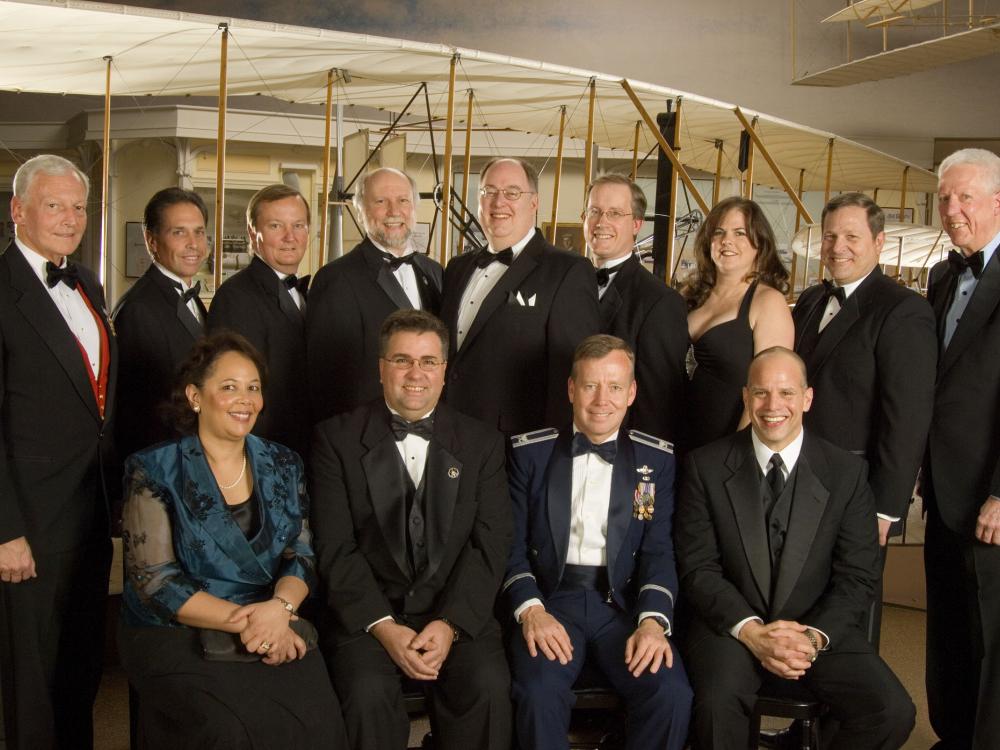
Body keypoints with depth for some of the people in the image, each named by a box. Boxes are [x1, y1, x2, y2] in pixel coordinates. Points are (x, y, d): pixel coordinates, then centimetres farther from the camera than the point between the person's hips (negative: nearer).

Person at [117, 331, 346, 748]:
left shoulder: (282, 467, 12)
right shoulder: (155, 472, -1)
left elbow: (302, 557, 5)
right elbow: (154, 579, -9)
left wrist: (280, 608, -18)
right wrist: (243, 620, -19)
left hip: (274, 631, 3)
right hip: (176, 636, -3)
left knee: (314, 714, -24)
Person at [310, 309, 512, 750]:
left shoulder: (481, 443, 10)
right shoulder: (336, 439, 5)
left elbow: (491, 544, 1)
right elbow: (335, 548, -3)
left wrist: (449, 624, -13)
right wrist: (383, 627, -15)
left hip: (458, 613, 1)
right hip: (367, 611, -1)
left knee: (488, 686, -26)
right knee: (368, 693, -30)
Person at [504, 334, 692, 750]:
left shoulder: (657, 460, 9)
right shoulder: (530, 453, 6)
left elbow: (658, 552, 3)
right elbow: (512, 545, 3)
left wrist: (653, 620, -15)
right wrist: (531, 610, -15)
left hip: (624, 604, 1)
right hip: (550, 599, -1)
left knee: (671, 693, -26)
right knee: (539, 691, -31)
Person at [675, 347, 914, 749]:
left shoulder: (846, 472, 2)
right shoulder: (705, 466, -1)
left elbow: (857, 577, 1)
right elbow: (697, 568, -3)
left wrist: (815, 636, -16)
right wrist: (750, 630, -18)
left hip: (819, 628, 2)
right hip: (731, 624, -2)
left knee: (893, 714, -21)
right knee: (718, 705, -32)